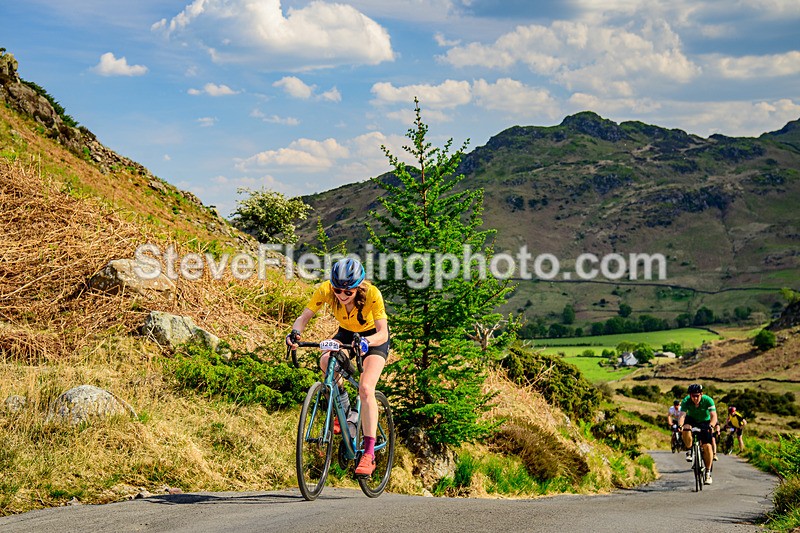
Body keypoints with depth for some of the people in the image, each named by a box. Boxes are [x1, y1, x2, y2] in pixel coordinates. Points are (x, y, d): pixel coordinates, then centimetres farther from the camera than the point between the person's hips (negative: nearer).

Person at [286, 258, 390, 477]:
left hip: (373, 337, -3)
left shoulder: (371, 294, -34)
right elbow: (304, 316, -25)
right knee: (326, 361, -29)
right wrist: (295, 332, -47)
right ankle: (344, 412, -4)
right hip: (346, 333, 3)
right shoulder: (325, 290, -27)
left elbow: (382, 333, -37)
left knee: (366, 389, -22)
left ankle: (369, 454, -19)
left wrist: (366, 342, -58)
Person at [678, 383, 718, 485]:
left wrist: (711, 426, -54)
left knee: (707, 446, -16)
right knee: (686, 429, -35)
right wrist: (680, 425, -54)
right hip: (692, 420, 1)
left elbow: (714, 416, -34)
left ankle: (708, 472, -1)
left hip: (705, 423, -1)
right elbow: (682, 415, -34)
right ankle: (690, 451, -9)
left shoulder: (708, 400, -27)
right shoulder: (686, 401, -25)